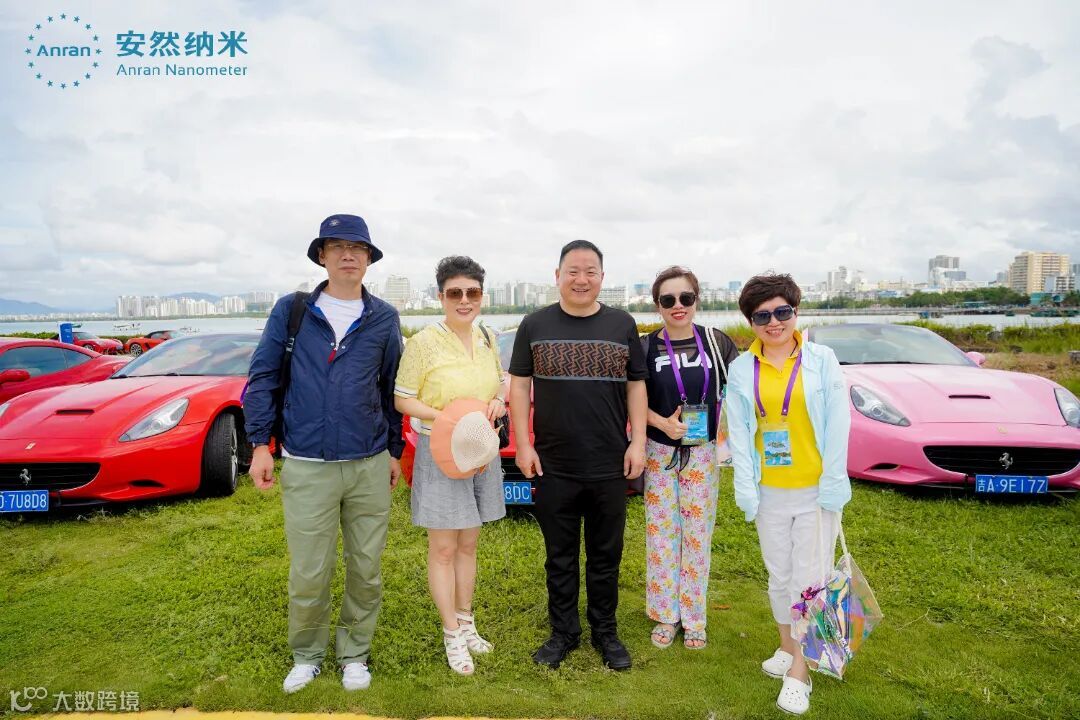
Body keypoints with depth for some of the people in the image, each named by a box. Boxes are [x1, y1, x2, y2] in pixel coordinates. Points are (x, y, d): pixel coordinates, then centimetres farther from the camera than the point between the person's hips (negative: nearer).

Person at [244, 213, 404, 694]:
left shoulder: (384, 319, 5)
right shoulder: (291, 311, 2)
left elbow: (391, 389, 10)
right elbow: (263, 378, 3)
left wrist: (395, 450, 12)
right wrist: (260, 444, -2)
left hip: (370, 465, 1)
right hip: (306, 466, -1)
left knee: (366, 569, 10)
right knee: (308, 574, 6)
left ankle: (354, 654, 31)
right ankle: (306, 655, 31)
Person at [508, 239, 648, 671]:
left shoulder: (622, 325, 4)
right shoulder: (536, 325, 2)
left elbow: (636, 386, 7)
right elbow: (519, 385, 3)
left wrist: (638, 441, -2)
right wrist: (523, 444, -4)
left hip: (610, 467, 1)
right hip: (552, 467, 0)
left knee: (605, 556, 13)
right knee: (560, 557, 12)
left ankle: (605, 631, 31)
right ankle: (563, 632, 29)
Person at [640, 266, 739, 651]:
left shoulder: (717, 342, -2)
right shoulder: (646, 347, -3)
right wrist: (663, 423, -18)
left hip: (703, 453, 0)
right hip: (660, 453, 0)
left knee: (698, 536, 7)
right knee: (661, 534, 6)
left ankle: (693, 618, 24)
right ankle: (666, 615, 23)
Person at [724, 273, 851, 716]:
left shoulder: (821, 359, -5)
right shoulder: (741, 369, 1)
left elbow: (837, 424, -6)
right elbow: (738, 432, 1)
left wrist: (832, 486, -11)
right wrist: (746, 489, -5)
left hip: (815, 491, -2)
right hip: (769, 493, 2)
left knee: (809, 579, 3)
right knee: (779, 576, 16)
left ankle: (799, 671, 16)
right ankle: (787, 646, 37)